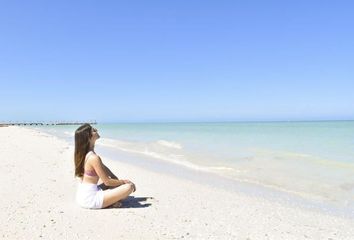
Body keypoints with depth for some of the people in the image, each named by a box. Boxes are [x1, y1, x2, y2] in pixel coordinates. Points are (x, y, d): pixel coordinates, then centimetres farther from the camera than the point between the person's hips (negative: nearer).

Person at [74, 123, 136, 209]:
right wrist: (123, 181, -1)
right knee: (129, 186, -13)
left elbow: (103, 167, 15)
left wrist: (117, 180, 11)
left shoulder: (81, 153, 5)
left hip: (81, 196, 9)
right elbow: (107, 182, -17)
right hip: (90, 200, -9)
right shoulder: (93, 158, -23)